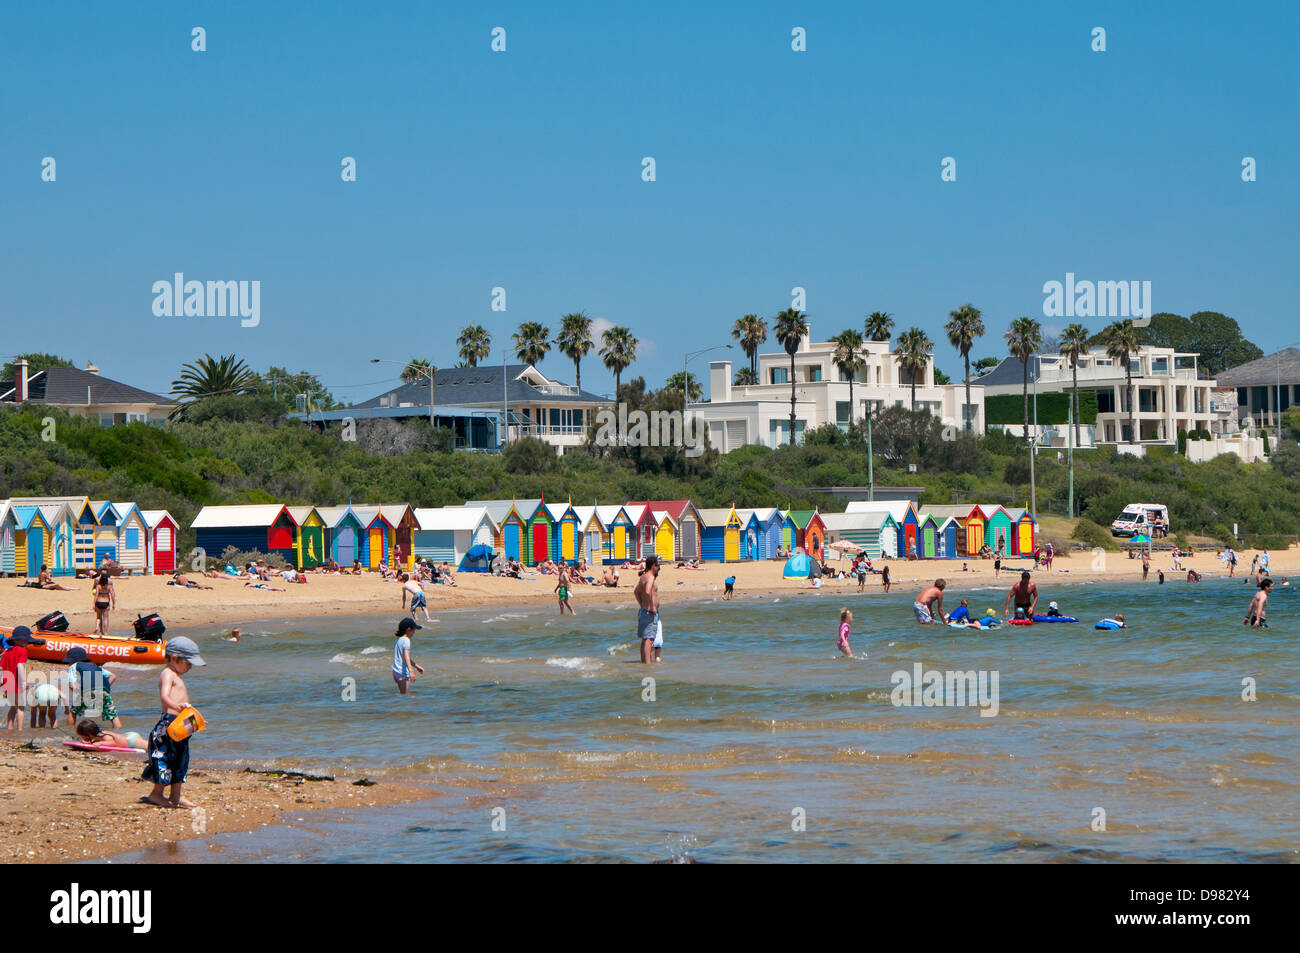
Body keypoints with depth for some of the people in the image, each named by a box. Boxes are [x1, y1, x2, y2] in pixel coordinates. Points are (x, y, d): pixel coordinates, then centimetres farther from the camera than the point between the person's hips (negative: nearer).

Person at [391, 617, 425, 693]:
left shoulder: (398, 640, 16)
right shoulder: (406, 640, -14)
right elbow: (406, 657, -27)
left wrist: (417, 666, 34)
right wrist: (410, 671, -38)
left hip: (396, 671, 9)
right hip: (403, 672, -9)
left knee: (401, 694, 16)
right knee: (404, 695, -7)